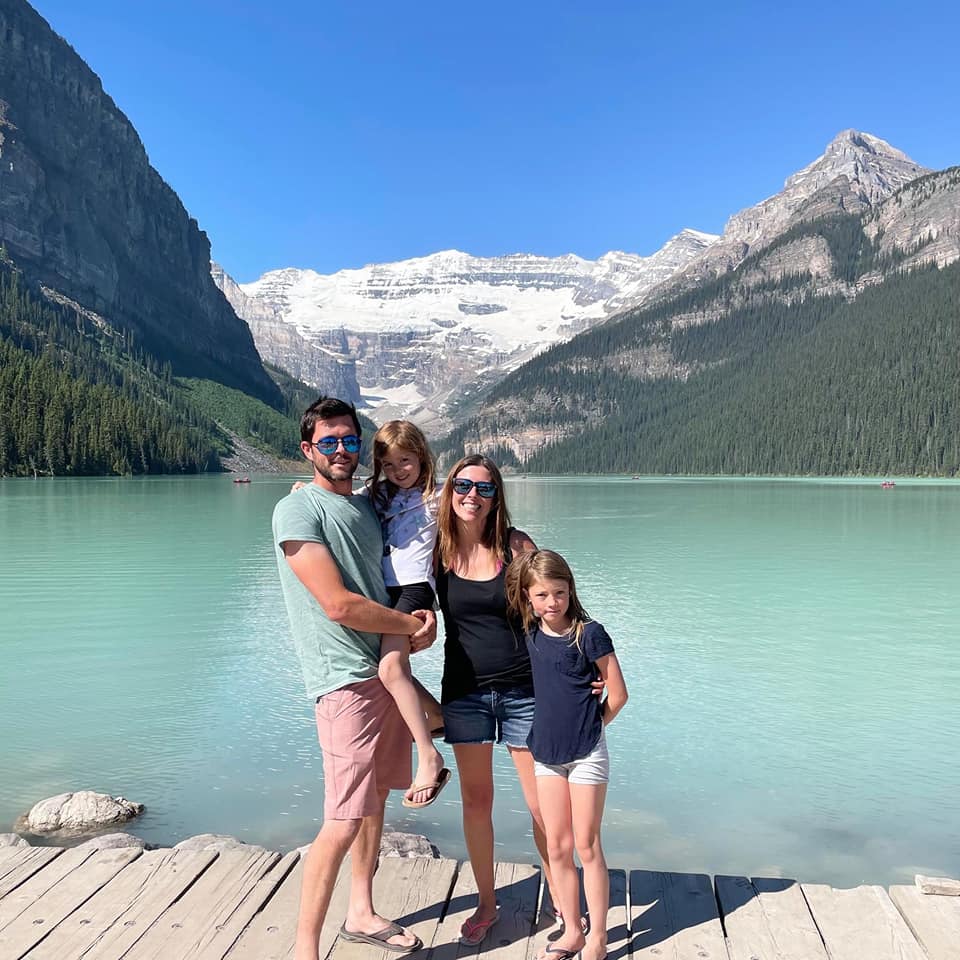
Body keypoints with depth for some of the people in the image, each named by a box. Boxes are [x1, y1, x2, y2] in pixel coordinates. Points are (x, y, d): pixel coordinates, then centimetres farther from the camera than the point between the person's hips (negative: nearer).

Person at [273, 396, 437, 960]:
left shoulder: (367, 506, 13)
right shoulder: (298, 510, -11)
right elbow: (339, 604, -18)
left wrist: (423, 620, 6)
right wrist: (413, 624, -7)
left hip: (389, 670, 8)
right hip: (347, 679, -8)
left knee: (376, 798, 18)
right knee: (343, 822, -8)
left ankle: (362, 914, 35)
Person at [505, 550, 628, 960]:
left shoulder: (589, 633, -14)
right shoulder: (529, 634, 1)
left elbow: (617, 694, -8)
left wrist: (588, 726, 3)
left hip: (586, 754, -5)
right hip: (546, 753, 5)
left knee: (587, 847, 4)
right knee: (557, 847, 11)